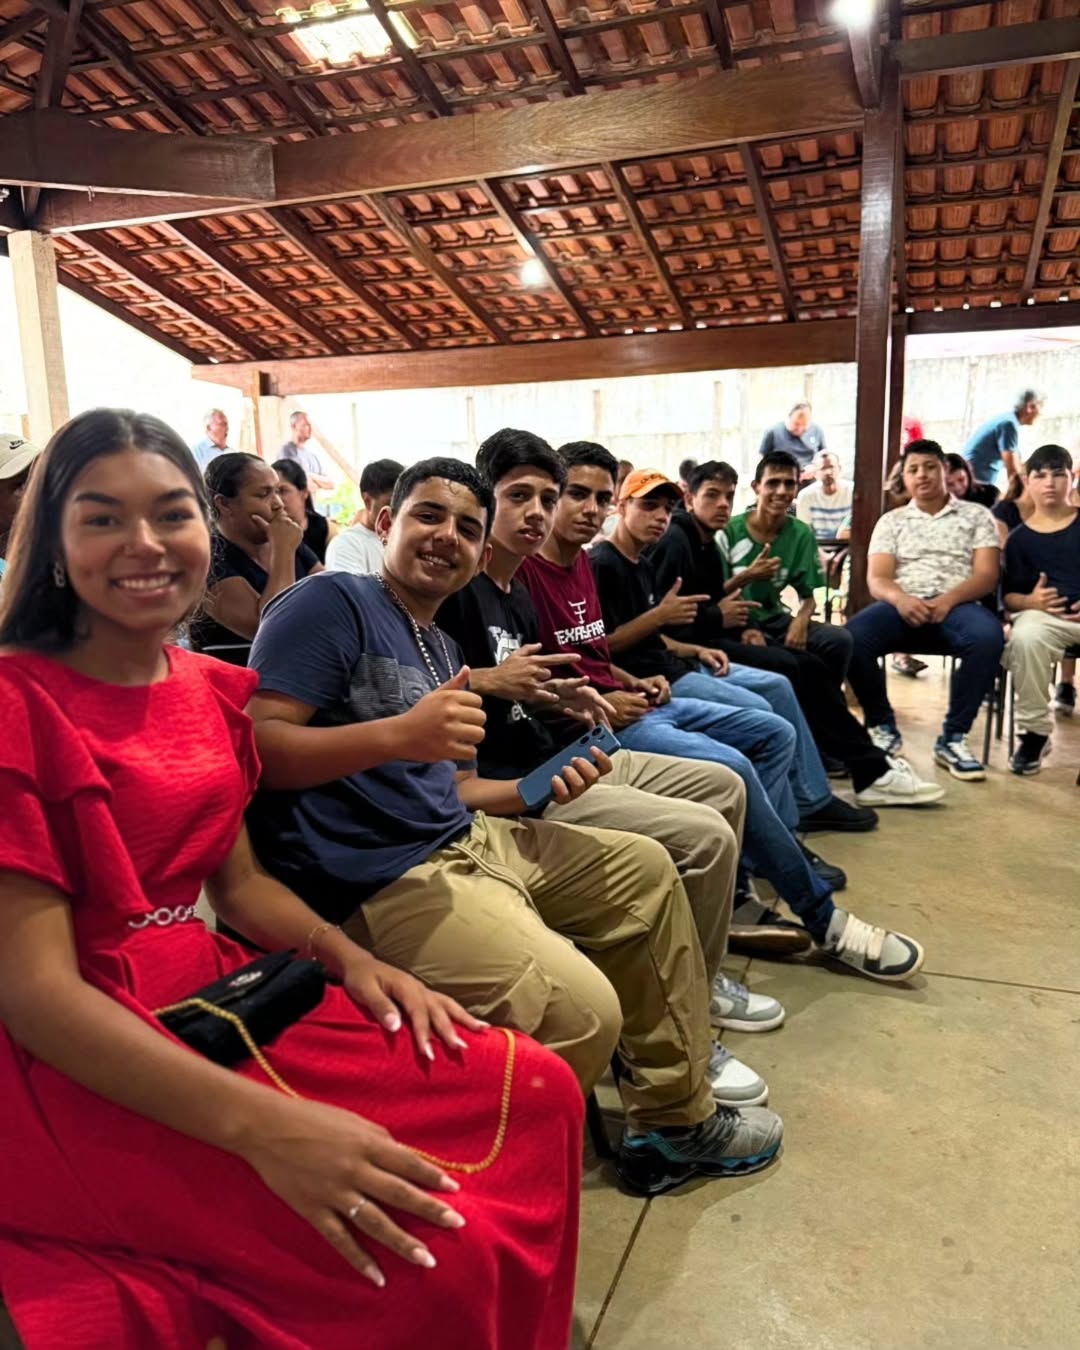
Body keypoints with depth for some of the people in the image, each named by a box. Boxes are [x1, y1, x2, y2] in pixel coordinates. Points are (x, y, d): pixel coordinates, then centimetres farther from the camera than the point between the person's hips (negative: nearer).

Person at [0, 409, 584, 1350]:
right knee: (427, 1255, -24)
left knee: (536, 1093, -3)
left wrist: (351, 959, -7)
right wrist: (264, 1128, -29)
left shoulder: (209, 689, 8)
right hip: (77, 1069, -7)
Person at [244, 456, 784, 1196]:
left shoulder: (442, 648, 19)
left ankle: (676, 1117, 24)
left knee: (646, 870, 17)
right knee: (583, 1009, -27)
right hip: (378, 881, -10)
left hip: (463, 841, 10)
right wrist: (398, 734, -30)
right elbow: (255, 747, -19)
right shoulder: (331, 602, -9)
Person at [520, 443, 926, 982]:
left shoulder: (580, 561, 14)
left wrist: (633, 683, 7)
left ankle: (739, 899, 0)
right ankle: (822, 920, -3)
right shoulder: (526, 571, -15)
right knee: (732, 770, -23)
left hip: (626, 702, 11)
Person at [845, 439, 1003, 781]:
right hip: (903, 606, 1)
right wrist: (900, 599, -20)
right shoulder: (891, 521, 18)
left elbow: (987, 574, 3)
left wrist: (948, 600, -18)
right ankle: (883, 726, -10)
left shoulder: (976, 515, 16)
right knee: (852, 637, -32)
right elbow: (876, 579, 5)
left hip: (957, 606, 0)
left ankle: (953, 737, -20)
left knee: (988, 637, -36)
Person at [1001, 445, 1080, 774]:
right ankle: (1034, 732, -18)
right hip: (1043, 614, 0)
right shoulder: (1020, 537, 9)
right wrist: (1030, 601, -16)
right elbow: (1008, 595, 7)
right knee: (1025, 638, -36)